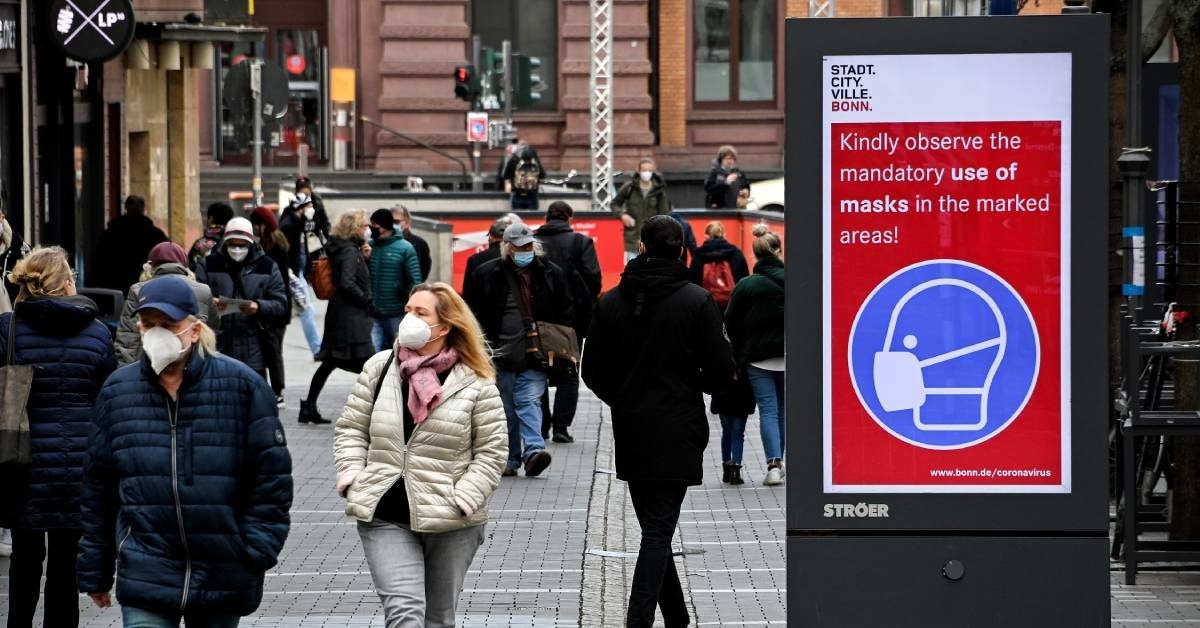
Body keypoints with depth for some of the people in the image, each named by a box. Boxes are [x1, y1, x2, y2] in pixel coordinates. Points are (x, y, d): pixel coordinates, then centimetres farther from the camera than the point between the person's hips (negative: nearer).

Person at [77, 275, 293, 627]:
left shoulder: (242, 385, -4)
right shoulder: (117, 391, 5)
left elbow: (271, 475, -2)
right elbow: (98, 489, 10)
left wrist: (257, 551, -9)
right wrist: (95, 573, 11)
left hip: (223, 578, -1)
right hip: (146, 578, 1)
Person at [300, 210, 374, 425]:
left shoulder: (346, 249, 16)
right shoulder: (350, 252, -14)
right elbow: (347, 283, -24)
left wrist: (365, 256, 6)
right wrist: (367, 300, -12)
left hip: (338, 315, 10)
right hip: (351, 317, -10)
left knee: (329, 363, 14)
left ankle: (309, 409, 17)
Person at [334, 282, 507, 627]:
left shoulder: (476, 383, -4)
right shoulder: (379, 368, 4)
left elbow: (492, 451, -2)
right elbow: (351, 428, 10)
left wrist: (463, 499, -13)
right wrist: (352, 479, -5)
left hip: (449, 522, -1)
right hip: (385, 518, 1)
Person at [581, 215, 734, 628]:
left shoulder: (609, 303, 1)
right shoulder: (697, 301, -10)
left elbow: (593, 372, 4)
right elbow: (721, 372, -10)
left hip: (630, 433, 4)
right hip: (677, 433, -4)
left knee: (654, 528, 15)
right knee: (659, 531, -3)